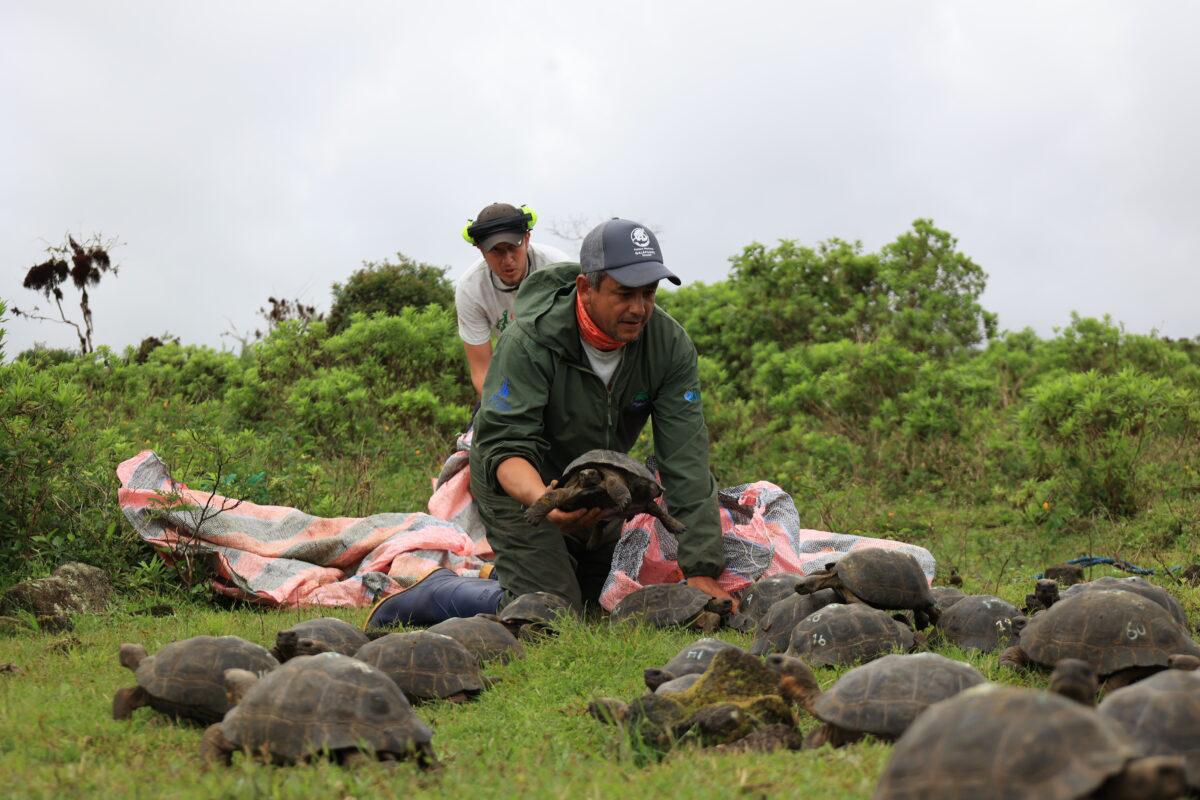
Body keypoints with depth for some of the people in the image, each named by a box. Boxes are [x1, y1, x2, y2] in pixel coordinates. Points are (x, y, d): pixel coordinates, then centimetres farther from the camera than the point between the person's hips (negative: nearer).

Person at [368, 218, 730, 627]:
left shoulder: (670, 345, -20)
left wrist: (701, 570, -30)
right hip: (519, 482, -5)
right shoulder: (530, 341, -31)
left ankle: (505, 577, 36)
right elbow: (503, 445, -34)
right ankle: (437, 593, 6)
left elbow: (685, 461, -23)